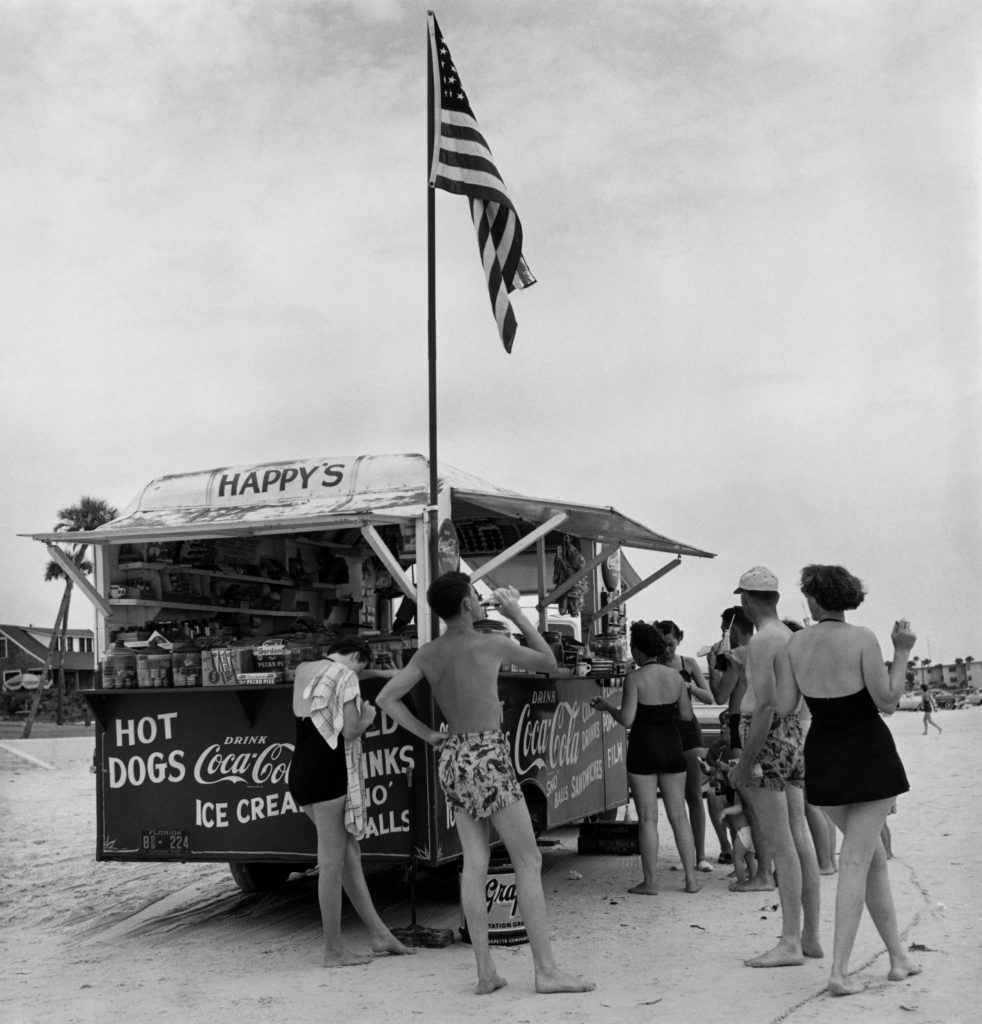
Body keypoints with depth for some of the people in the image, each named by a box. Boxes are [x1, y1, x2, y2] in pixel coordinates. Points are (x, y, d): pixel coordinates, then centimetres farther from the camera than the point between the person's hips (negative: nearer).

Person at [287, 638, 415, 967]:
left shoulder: (304, 672, 17)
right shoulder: (345, 676, -8)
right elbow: (350, 731, -15)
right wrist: (367, 716, 6)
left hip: (301, 769, 9)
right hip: (327, 772, -9)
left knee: (349, 853, 14)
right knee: (332, 862, -2)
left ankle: (378, 934, 20)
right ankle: (333, 950, 4)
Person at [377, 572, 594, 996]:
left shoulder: (427, 654, 5)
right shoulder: (492, 644, -10)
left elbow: (386, 698, 3)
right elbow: (548, 662, 5)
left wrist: (428, 735, 7)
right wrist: (517, 616, 10)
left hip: (451, 757, 6)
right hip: (487, 757, -6)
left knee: (475, 862, 8)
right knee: (528, 861, -1)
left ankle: (485, 970, 9)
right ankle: (546, 969, -2)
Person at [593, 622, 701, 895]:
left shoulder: (634, 678, -12)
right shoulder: (675, 676, 3)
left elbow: (627, 719, -16)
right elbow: (686, 714, 8)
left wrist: (606, 706, 1)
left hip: (643, 749, -4)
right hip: (672, 748, 4)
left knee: (647, 818, 2)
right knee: (678, 815, 10)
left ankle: (651, 881, 5)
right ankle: (691, 878, 11)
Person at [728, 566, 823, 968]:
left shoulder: (761, 641, -13)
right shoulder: (792, 638, 14)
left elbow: (765, 705, -20)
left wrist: (744, 764, -18)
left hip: (768, 739, -9)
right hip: (793, 734, 9)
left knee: (780, 845, -8)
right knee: (800, 840, 10)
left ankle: (790, 943, -6)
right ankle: (810, 936, 15)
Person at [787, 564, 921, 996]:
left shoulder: (795, 643, 0)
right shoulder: (861, 638, -13)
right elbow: (887, 702, -12)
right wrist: (902, 653, -3)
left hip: (823, 757, 5)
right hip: (868, 753, -4)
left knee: (872, 855, 19)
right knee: (855, 861, -4)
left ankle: (898, 956, 25)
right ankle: (839, 972, -8)